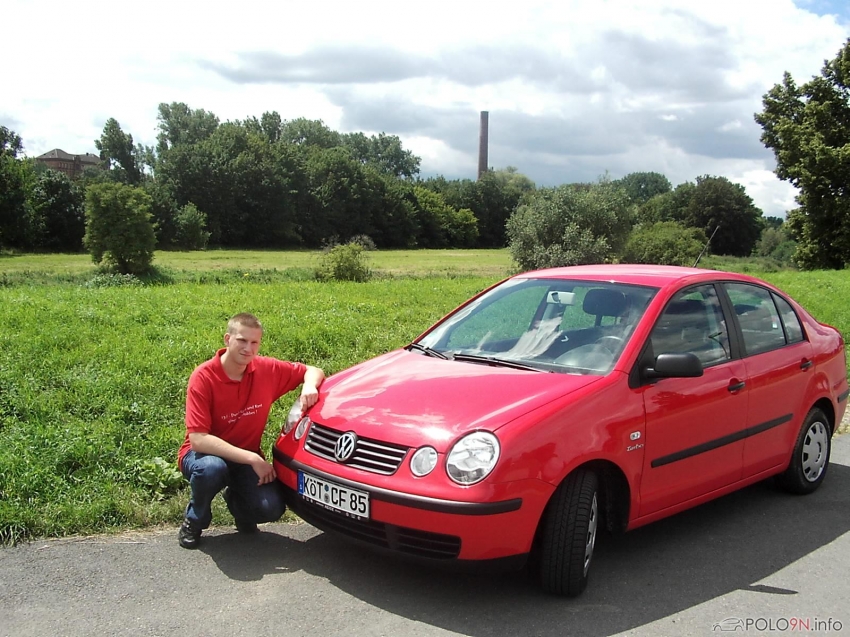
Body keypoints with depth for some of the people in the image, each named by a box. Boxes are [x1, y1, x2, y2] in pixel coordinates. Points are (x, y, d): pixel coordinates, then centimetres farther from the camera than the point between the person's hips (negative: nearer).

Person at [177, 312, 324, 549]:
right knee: (211, 468, -38)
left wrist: (309, 386, -20)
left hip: (248, 457, 3)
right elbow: (198, 439, -27)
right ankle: (194, 520, -4)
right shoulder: (203, 377, -21)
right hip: (205, 453, -3)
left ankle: (236, 499, 16)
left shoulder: (267, 369, -9)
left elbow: (312, 371, 6)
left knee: (272, 508, -22)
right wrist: (252, 459, -31)